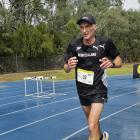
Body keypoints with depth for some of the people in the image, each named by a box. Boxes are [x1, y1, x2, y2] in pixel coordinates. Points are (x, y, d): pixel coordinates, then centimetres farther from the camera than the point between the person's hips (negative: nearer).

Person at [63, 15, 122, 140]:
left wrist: (111, 63, -26)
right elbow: (66, 69, -1)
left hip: (98, 90, -4)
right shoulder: (74, 45, -10)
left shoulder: (105, 43, -15)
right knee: (92, 121, 24)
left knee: (92, 126, -16)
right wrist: (69, 66, -26)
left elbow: (119, 61, -2)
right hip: (82, 90, 4)